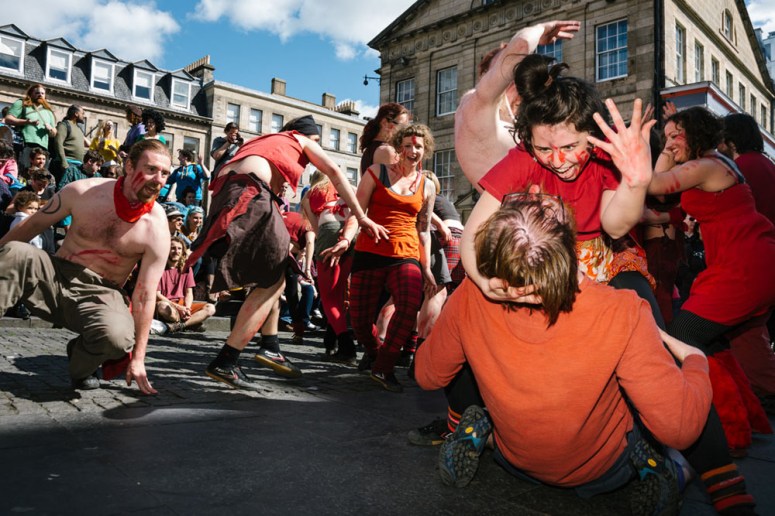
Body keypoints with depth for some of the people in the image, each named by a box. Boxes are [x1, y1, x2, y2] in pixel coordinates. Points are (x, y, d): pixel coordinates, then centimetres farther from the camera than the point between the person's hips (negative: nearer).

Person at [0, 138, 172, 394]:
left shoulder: (157, 230, -14)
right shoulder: (83, 191, -9)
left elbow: (145, 294, -12)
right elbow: (34, 225, 6)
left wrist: (138, 358, -11)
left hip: (101, 294, -1)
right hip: (56, 276, 1)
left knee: (117, 335, -34)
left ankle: (81, 365, 2)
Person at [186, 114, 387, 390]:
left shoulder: (265, 141, 38)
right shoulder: (301, 140, 20)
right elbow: (334, 172, 10)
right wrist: (362, 218, 7)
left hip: (224, 191, 8)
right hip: (249, 189, -8)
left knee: (271, 274, 17)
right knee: (271, 280, -5)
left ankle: (270, 346, 14)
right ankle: (225, 362, -9)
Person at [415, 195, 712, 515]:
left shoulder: (471, 299, -29)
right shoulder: (621, 314, -37)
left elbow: (428, 377, -11)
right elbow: (680, 428, -29)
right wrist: (695, 360, -9)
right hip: (603, 474, -1)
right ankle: (647, 458, 3)